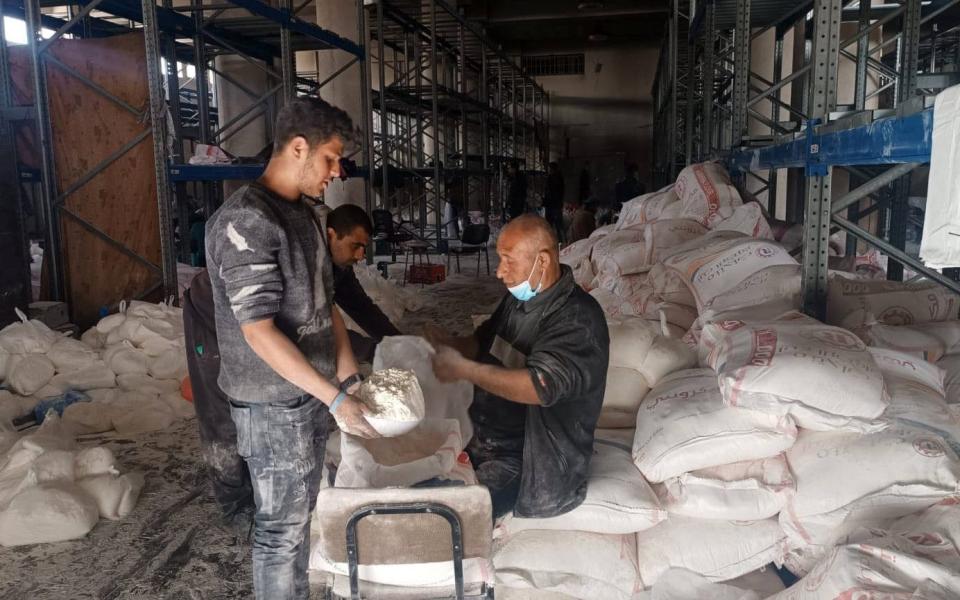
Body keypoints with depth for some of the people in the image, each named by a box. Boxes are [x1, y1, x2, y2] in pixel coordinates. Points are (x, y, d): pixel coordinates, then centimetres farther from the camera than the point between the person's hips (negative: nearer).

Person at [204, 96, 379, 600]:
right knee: (281, 525, 6)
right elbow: (259, 331, -24)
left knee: (301, 513, 20)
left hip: (313, 392, 8)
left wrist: (348, 376, 5)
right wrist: (335, 397, -24)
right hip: (273, 404, -8)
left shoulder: (303, 213, 8)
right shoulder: (244, 220, -20)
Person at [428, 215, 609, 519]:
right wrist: (448, 345, -4)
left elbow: (540, 387, -35)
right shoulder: (520, 297, 5)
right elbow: (483, 341, 18)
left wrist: (462, 368, -29)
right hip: (483, 437, 9)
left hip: (533, 463, -8)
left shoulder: (578, 319, -23)